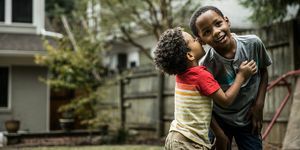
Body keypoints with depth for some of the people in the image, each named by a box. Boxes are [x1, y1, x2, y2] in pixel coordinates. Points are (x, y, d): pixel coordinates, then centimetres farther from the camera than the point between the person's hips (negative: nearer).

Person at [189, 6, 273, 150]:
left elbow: (263, 72, 1)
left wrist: (259, 105, -5)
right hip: (219, 121, -2)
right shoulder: (205, 66, -25)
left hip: (248, 119, 2)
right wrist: (220, 135, -12)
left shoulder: (253, 43, -18)